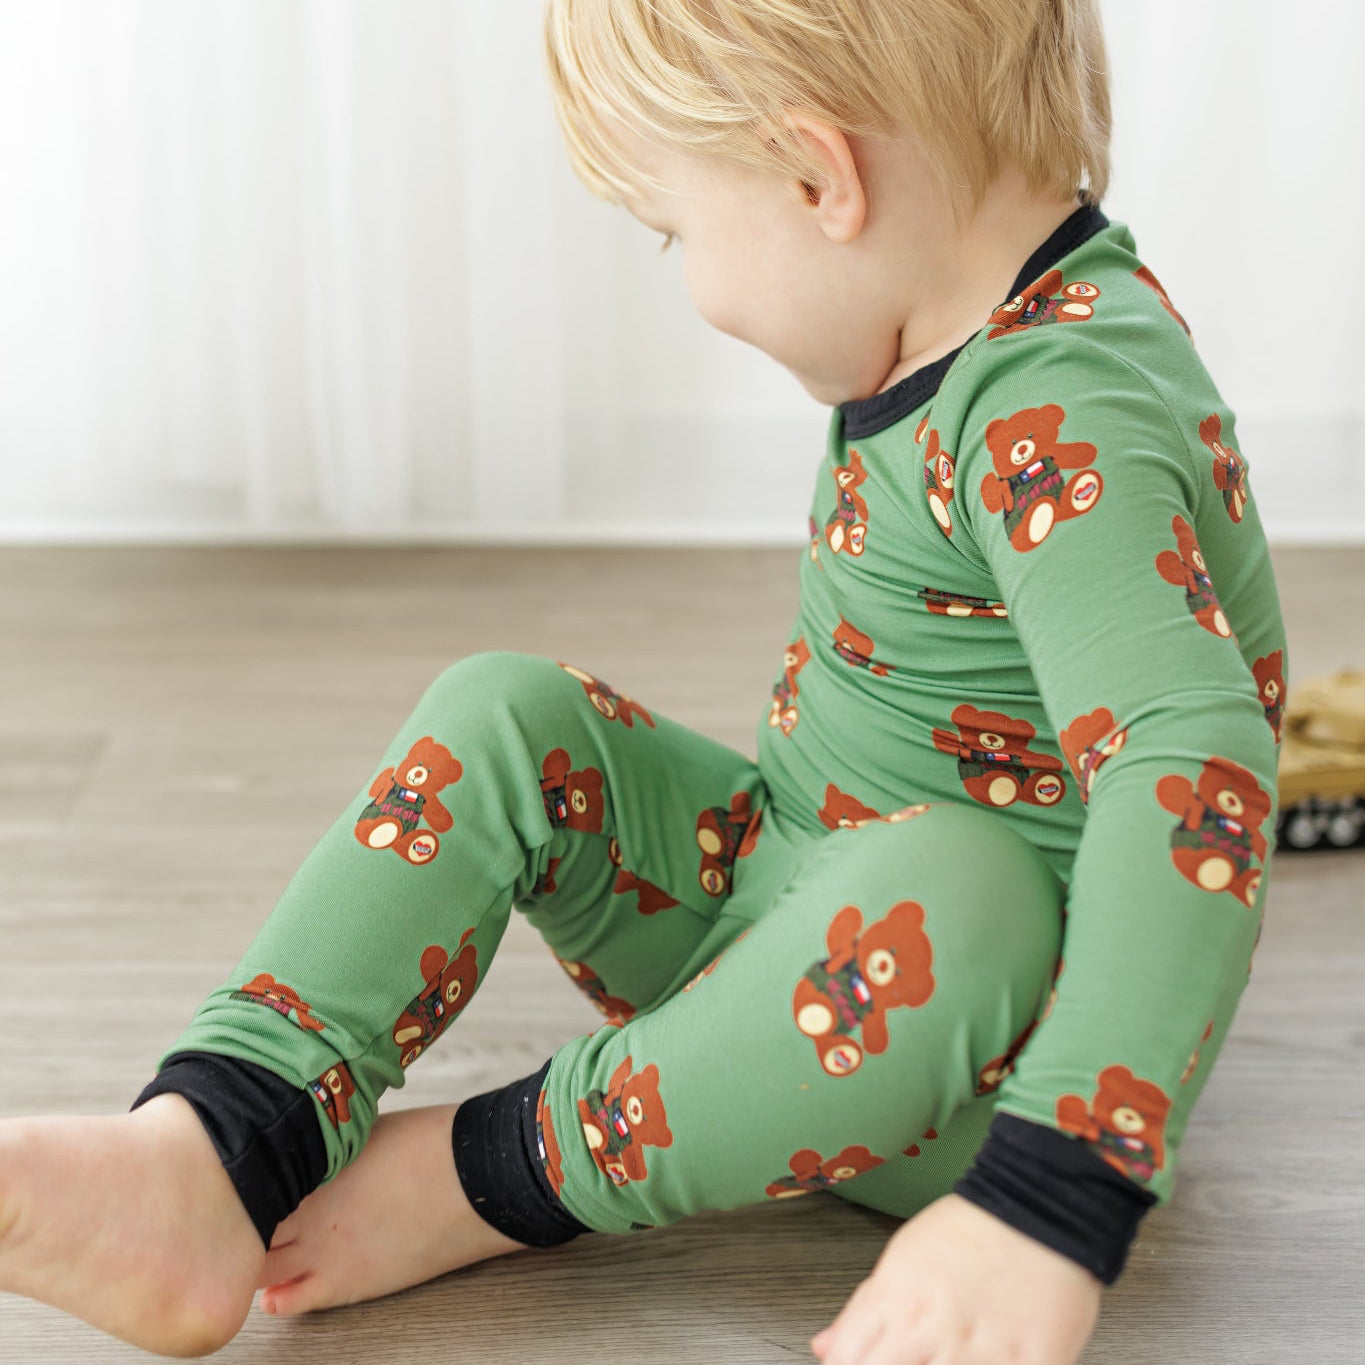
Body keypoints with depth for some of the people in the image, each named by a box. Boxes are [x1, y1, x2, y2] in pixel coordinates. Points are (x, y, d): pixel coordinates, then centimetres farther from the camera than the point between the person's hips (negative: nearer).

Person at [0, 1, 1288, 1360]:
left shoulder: (1069, 427, -26)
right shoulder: (975, 329, 2)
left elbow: (1198, 769, -39)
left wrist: (1051, 1209, -46)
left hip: (995, 1052, -9)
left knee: (953, 887, -41)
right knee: (501, 716, -3)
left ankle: (500, 1176, -19)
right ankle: (209, 1156, -21)